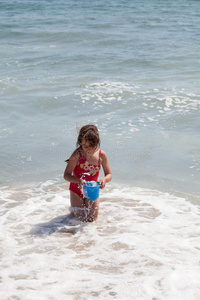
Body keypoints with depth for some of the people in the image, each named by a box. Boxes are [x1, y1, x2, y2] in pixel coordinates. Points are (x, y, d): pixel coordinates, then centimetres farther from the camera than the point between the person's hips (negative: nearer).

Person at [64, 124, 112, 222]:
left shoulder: (101, 155, -13)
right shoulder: (77, 155, -22)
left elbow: (109, 175, -6)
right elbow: (66, 175, -22)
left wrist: (104, 179, -29)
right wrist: (78, 180, -41)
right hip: (77, 190, -2)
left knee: (91, 219, 5)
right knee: (79, 218, 4)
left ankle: (87, 206, 38)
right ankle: (72, 209, 38)